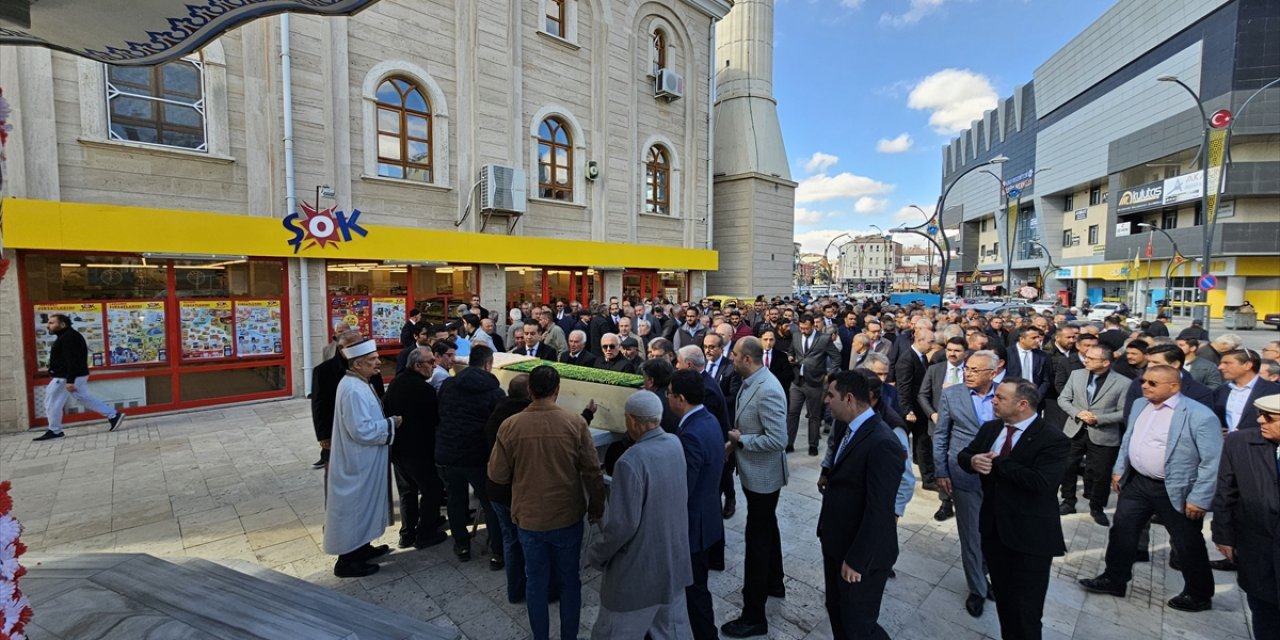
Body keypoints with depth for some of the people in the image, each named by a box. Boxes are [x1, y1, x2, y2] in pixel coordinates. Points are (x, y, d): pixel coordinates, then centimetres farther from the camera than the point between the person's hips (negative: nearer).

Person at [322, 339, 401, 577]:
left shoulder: (358, 383, 6)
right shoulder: (353, 390, -27)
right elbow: (362, 430, -29)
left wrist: (387, 421, 6)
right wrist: (391, 424, -18)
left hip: (362, 460, 10)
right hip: (357, 462, -10)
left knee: (361, 504, 21)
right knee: (354, 506, 4)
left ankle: (361, 547, 37)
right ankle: (347, 560, 18)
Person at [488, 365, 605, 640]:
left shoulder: (510, 426, -13)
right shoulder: (576, 423, -16)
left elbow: (497, 474, -4)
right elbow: (592, 471, -11)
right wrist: (596, 508, 4)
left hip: (528, 517, 1)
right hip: (568, 516, -1)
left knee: (536, 581, 19)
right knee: (570, 581, 18)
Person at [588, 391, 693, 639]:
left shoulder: (631, 462, -30)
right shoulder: (675, 444, -5)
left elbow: (622, 524, -25)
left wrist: (595, 553, -10)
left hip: (639, 567, -7)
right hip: (673, 558, 7)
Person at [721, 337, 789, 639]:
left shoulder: (767, 390, -28)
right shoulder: (751, 383, 1)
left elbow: (778, 439, -30)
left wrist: (741, 440, -20)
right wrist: (734, 441, 1)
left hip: (762, 475, -10)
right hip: (755, 472, 10)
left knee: (757, 538, 1)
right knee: (766, 528, 26)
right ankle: (773, 583, 48)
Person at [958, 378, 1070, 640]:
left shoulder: (1053, 439, -18)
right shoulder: (990, 429, 3)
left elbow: (1040, 482, -29)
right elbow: (963, 455, 8)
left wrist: (997, 462, -22)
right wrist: (973, 460, -15)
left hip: (1030, 537, -6)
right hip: (993, 528, 6)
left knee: (1025, 608, 6)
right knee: (1003, 598, 23)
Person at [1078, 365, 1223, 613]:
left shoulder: (1200, 415, -18)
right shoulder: (1139, 405, 3)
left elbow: (1212, 461, -17)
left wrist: (1199, 499, -18)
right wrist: (1119, 470, 11)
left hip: (1175, 491, -6)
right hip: (1137, 482, 6)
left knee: (1188, 545, 13)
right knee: (1121, 530, 12)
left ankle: (1199, 595, 35)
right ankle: (1114, 580, 28)